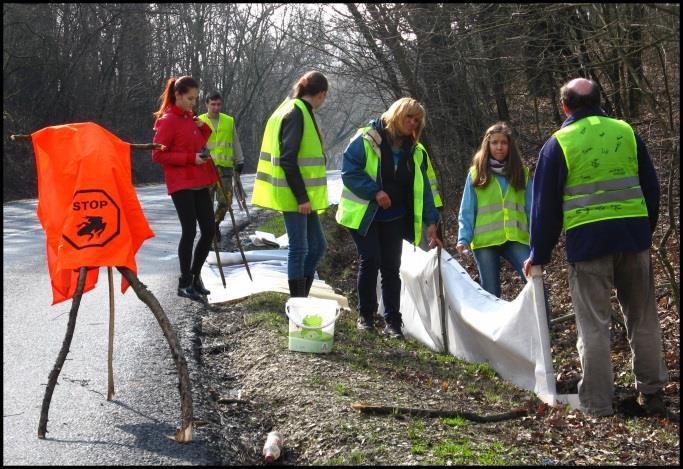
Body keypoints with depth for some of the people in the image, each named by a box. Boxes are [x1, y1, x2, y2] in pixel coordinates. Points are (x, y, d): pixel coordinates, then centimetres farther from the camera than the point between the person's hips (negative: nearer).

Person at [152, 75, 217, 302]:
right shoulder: (167, 121, -9)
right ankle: (185, 283, 5)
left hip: (200, 183, 8)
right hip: (181, 185, -8)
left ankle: (194, 275, 21)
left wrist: (203, 128, 6)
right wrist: (190, 158, -18)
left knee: (209, 230, 6)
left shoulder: (190, 118, 14)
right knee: (190, 230, -6)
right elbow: (158, 155, -12)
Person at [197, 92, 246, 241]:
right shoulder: (199, 122, 3)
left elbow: (235, 143, 16)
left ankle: (216, 223, 26)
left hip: (225, 167, 2)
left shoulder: (229, 121, 10)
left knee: (225, 200, 1)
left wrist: (239, 161, 14)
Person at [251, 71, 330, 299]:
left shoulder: (300, 112, 15)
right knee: (299, 249, -3)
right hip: (294, 196, -10)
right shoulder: (296, 113, -15)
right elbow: (288, 159, -21)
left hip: (303, 194, 10)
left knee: (317, 245, 13)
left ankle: (302, 299, 21)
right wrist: (302, 197, -21)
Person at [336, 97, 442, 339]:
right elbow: (349, 169, -14)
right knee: (370, 260, -11)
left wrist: (430, 222, -2)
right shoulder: (367, 139, -11)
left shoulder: (416, 152, 5)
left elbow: (422, 189, 5)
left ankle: (392, 321, 6)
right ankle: (365, 315, 7)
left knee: (391, 266, 1)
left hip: (394, 218, 4)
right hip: (363, 214, -4)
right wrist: (375, 192, -23)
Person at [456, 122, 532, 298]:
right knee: (491, 293, 6)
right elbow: (466, 211, 3)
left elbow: (530, 209, 6)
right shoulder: (476, 173, 5)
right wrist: (464, 239, -8)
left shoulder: (521, 173, 9)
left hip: (515, 239, 0)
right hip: (485, 241, 0)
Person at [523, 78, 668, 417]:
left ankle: (597, 403, 3)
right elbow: (651, 187, 13)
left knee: (593, 323, 2)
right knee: (642, 317, 13)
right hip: (634, 234, 3)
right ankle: (651, 393, 20)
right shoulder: (626, 132, 8)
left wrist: (539, 255, 9)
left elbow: (545, 204, 1)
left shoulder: (558, 143, -1)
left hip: (588, 238, -3)